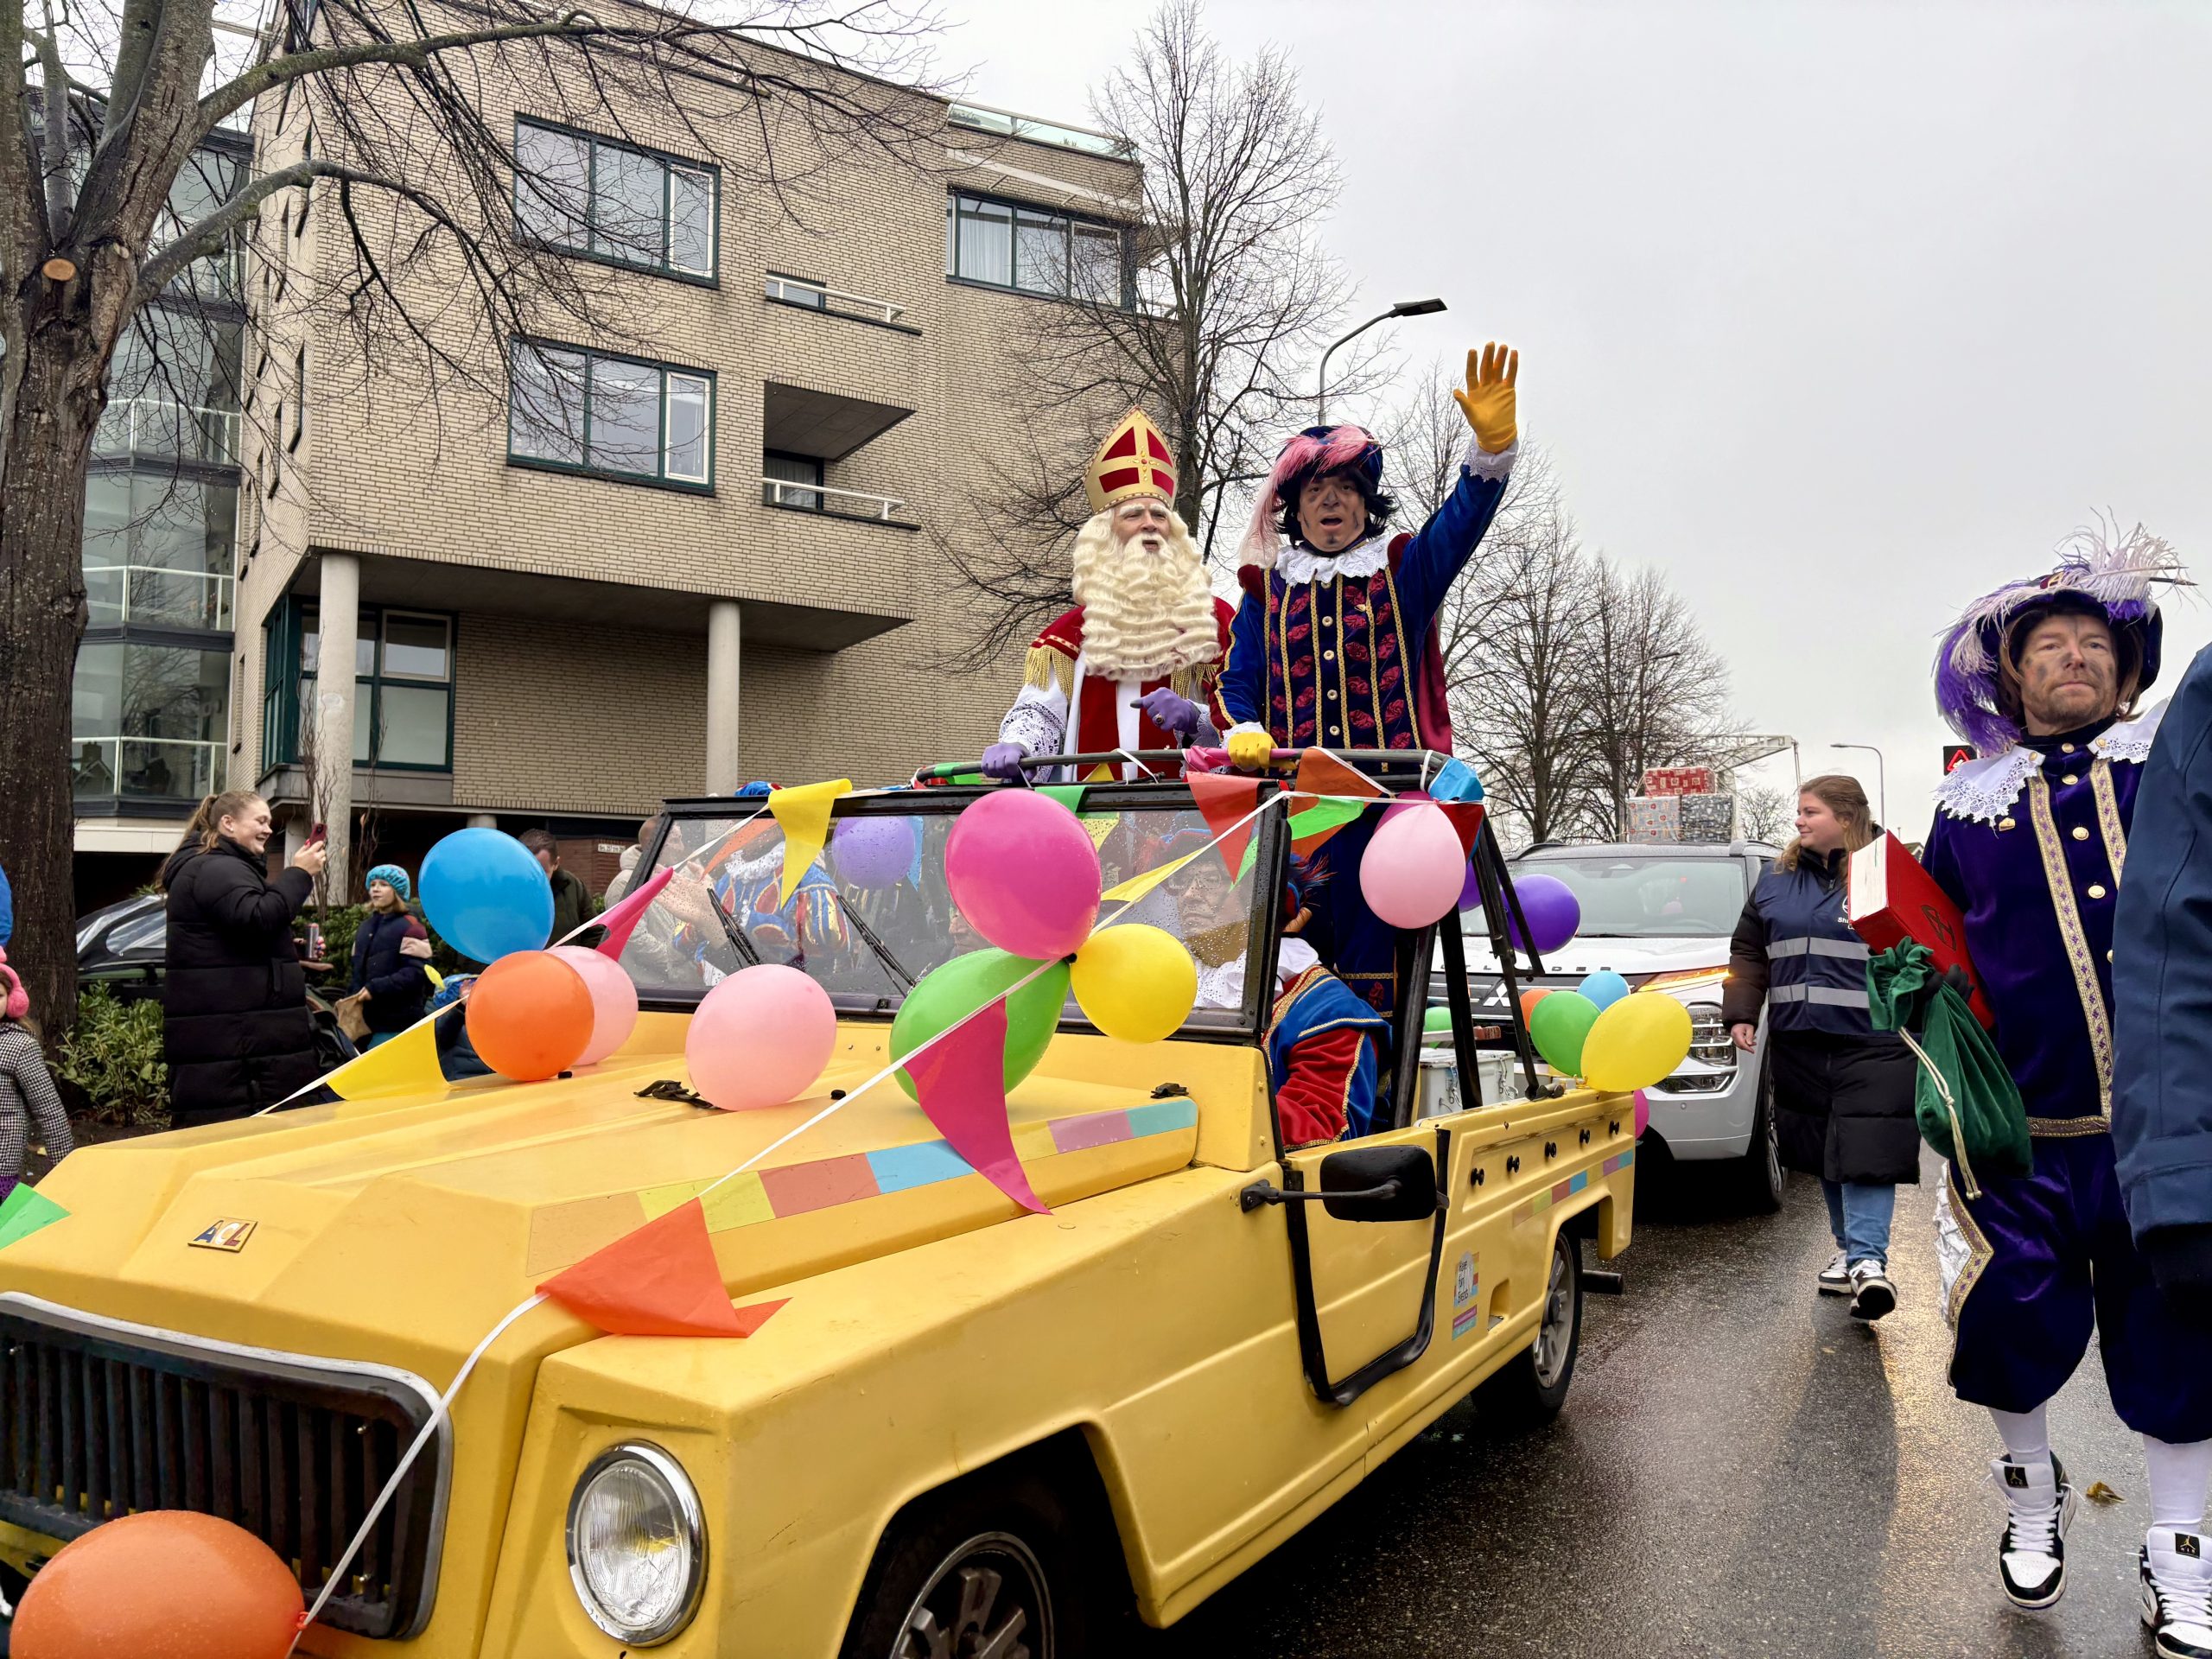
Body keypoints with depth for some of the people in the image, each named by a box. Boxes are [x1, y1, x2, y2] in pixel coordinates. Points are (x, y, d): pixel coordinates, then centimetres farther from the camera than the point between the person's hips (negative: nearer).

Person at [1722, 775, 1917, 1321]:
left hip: (1874, 1044, -5)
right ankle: (1849, 1248, 24)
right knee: (1823, 1152, 12)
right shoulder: (1776, 880, 12)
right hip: (1799, 1045, 5)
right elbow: (1748, 952, 16)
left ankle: (1868, 1259, -11)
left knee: (1867, 1151, -11)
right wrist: (1741, 1014, 5)